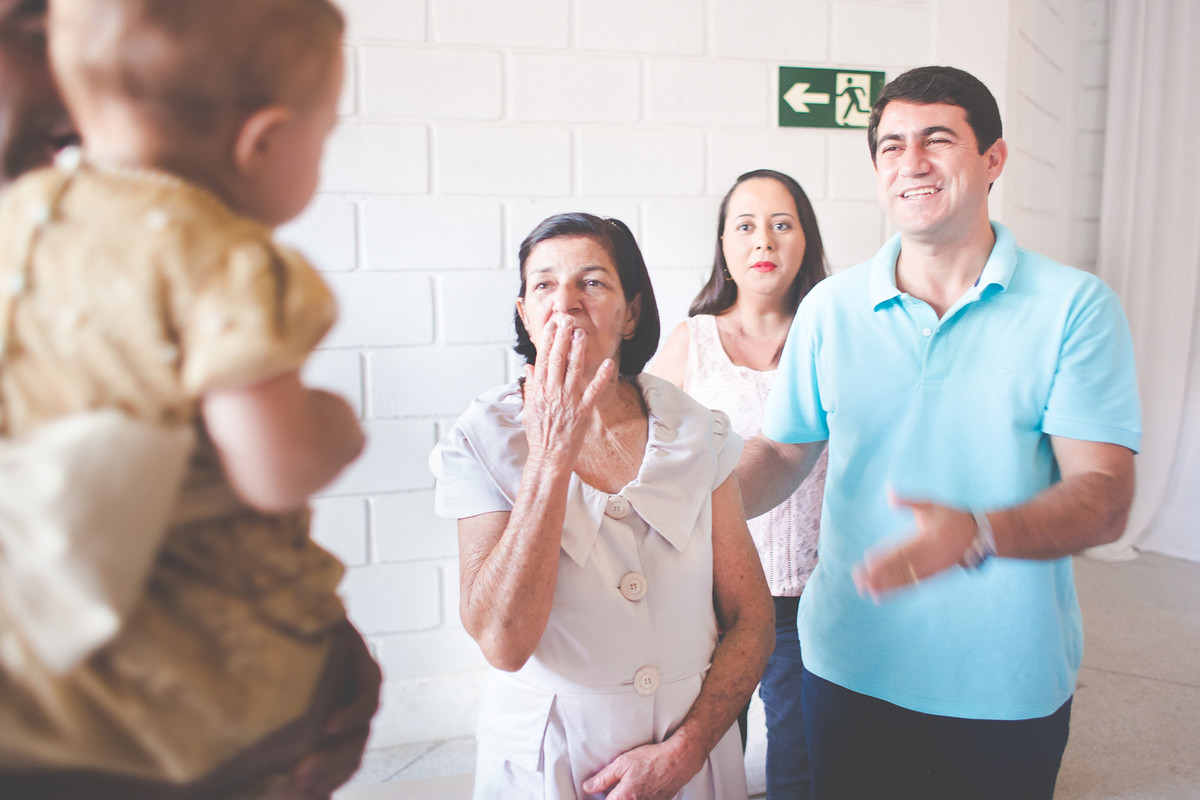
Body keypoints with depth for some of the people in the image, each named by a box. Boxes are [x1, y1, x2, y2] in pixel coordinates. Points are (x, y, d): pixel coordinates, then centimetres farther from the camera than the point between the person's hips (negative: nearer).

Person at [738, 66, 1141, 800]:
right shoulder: (829, 309, -2)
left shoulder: (1075, 307, -9)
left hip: (1009, 687, -1)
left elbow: (1104, 497, -15)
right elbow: (783, 452, 6)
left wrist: (977, 534, -34)